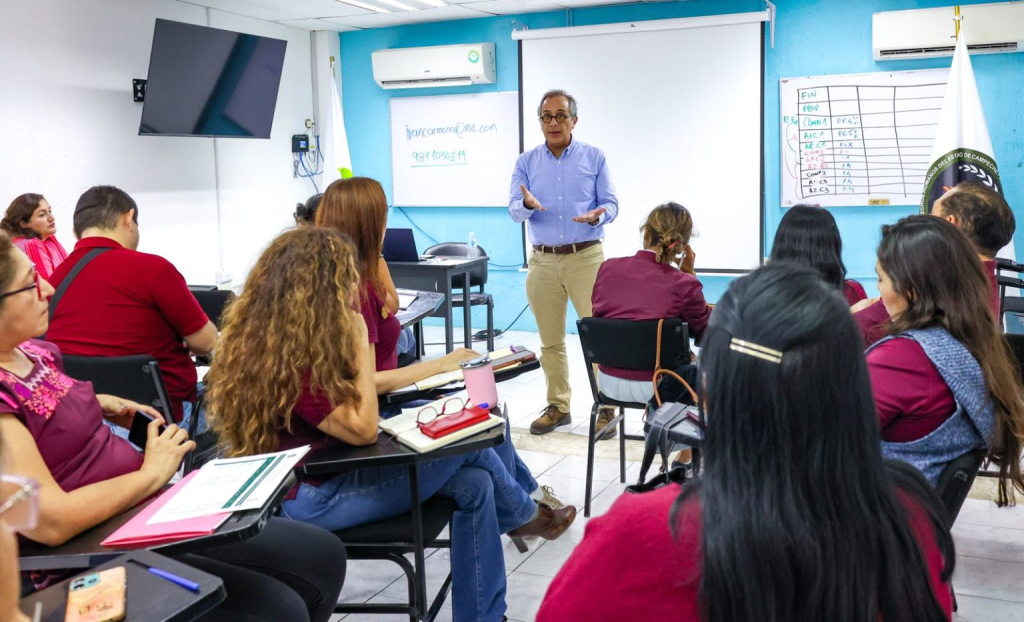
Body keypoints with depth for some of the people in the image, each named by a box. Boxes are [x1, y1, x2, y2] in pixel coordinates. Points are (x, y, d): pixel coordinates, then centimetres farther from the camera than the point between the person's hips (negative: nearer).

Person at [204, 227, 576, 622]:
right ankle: (522, 516, 24)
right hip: (312, 497, -9)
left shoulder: (292, 344, 2)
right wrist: (361, 346, -20)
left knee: (473, 484, -4)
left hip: (329, 466, 9)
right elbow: (363, 430, -25)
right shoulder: (283, 362, -27)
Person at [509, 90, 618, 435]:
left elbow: (611, 204, 0)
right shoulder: (526, 162, 8)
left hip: (586, 257, -2)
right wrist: (527, 205, -23)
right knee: (550, 340, 8)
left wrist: (598, 215, -23)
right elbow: (514, 209, 0)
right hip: (543, 261, 2)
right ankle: (558, 406, 19)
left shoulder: (594, 157, 4)